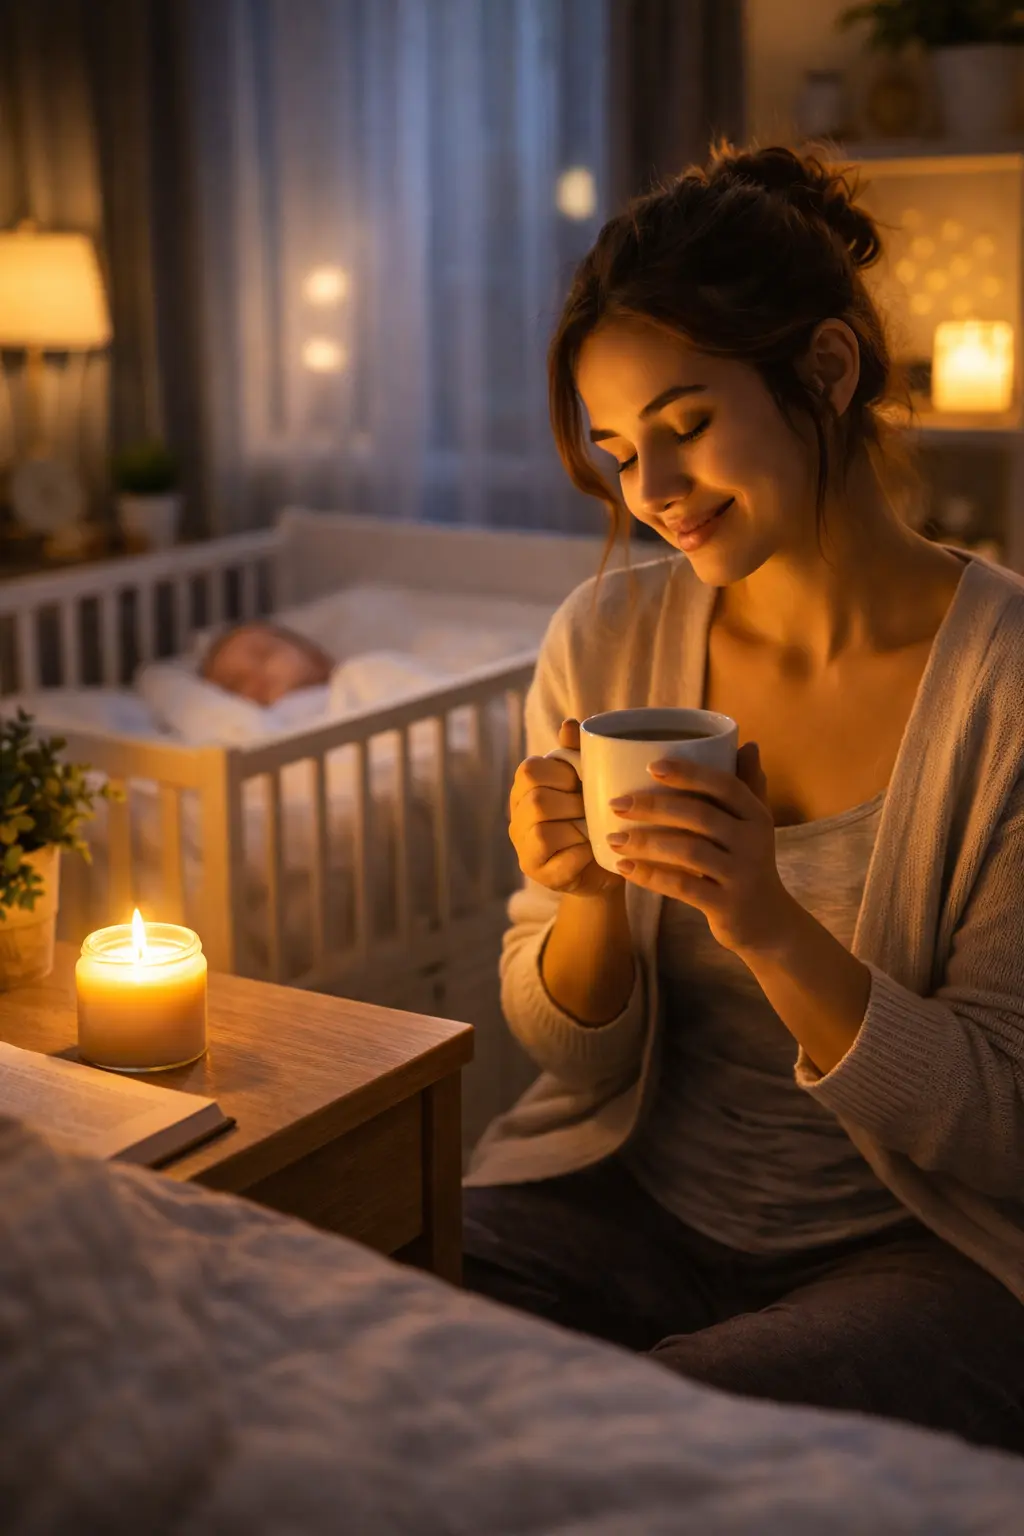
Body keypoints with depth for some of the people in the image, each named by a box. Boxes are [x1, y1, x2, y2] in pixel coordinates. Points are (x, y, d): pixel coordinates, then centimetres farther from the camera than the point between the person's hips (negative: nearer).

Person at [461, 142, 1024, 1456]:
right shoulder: (603, 642, -2)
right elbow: (576, 1058, 3)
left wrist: (775, 928, -28)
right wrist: (588, 903, -20)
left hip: (918, 1251, -3)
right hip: (633, 1200, 3)